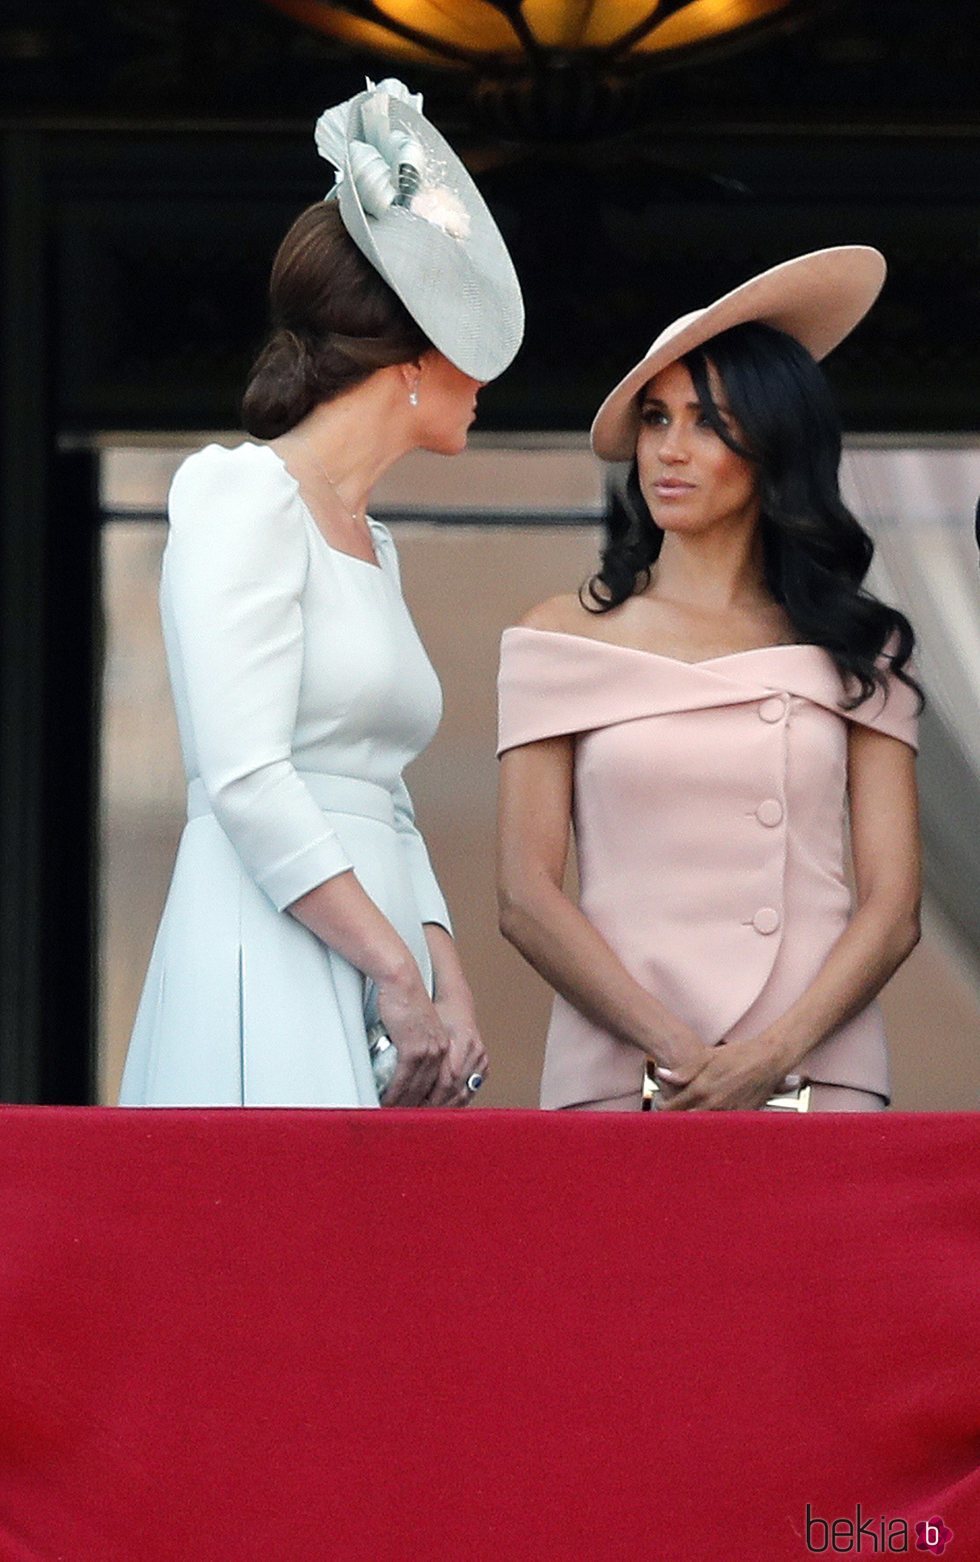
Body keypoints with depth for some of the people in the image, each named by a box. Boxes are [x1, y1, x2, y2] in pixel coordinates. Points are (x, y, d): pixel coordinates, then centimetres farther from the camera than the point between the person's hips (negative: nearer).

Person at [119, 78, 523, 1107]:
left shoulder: (370, 545, 22)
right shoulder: (245, 497, -3)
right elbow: (245, 780, -14)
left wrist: (451, 995, 4)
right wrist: (399, 977, -15)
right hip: (272, 978, -8)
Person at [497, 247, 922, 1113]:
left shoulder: (858, 651, 11)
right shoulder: (568, 637, 9)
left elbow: (894, 905, 5)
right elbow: (526, 896, 2)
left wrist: (775, 1056, -11)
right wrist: (674, 1050, -11)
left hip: (819, 1074, 0)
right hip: (620, 1078, 0)